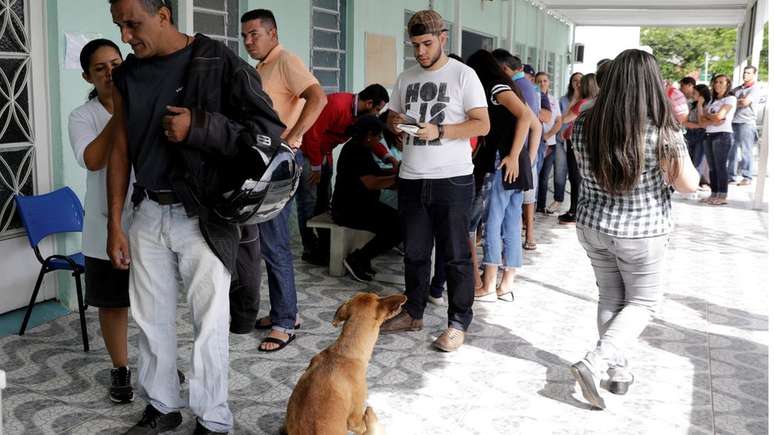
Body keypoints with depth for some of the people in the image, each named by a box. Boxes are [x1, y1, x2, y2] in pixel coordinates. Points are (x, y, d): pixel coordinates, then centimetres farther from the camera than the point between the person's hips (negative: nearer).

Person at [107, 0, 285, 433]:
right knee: (152, 320, 13)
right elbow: (121, 150, 10)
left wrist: (200, 128, -23)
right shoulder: (127, 75, 6)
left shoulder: (219, 62, -10)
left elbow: (269, 131, -12)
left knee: (210, 323, 1)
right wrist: (115, 224, 8)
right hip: (148, 213, 5)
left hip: (203, 215, -5)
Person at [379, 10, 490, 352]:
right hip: (411, 179, 5)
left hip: (452, 179, -5)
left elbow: (482, 124, -8)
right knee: (414, 252, 14)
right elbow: (393, 117, 21)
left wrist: (439, 132, -19)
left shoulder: (462, 75, -4)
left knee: (455, 255, 2)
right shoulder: (405, 78, 12)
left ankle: (459, 323, 11)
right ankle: (413, 313, 28)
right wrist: (396, 123, -4)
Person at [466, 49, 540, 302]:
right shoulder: (505, 87, 20)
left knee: (493, 223, -4)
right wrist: (529, 160, 17)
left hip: (505, 163, -9)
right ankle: (506, 286, 13)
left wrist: (513, 156, -21)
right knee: (512, 225, 8)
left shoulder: (496, 87, -6)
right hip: (518, 167, 9)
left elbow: (525, 116, -22)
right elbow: (537, 126, 20)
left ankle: (489, 287, 0)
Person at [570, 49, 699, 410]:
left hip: (592, 227, 4)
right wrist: (675, 148, 5)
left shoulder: (584, 124, -7)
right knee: (643, 302, 14)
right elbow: (689, 184, -11)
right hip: (641, 234, -4)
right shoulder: (661, 131, -20)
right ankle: (594, 362, -2)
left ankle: (618, 369, 29)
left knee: (610, 298, 21)